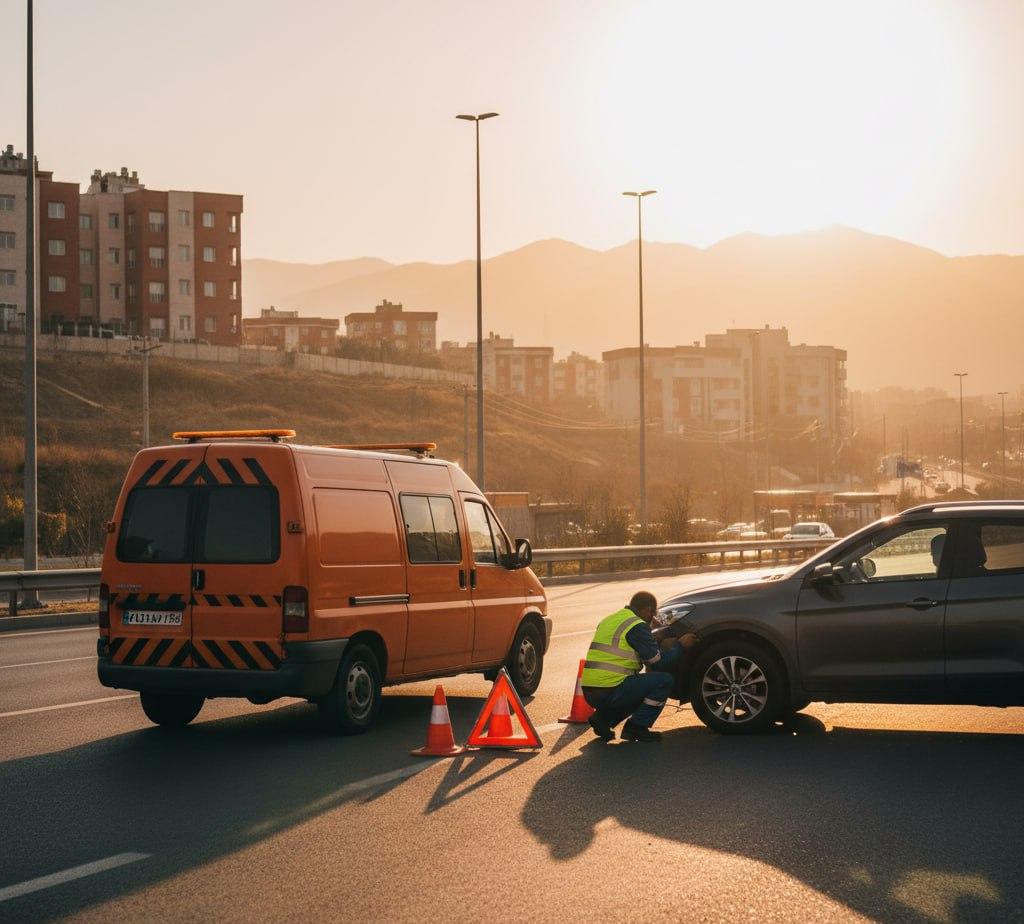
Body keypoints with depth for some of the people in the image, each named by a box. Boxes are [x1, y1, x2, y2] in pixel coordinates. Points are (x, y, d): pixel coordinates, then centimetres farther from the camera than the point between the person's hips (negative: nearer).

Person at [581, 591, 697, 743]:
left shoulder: (609, 620, 20)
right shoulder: (637, 626, -8)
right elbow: (659, 662, -5)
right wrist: (680, 645, 10)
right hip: (610, 692, -9)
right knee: (665, 680, -2)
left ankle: (603, 718, 12)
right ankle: (636, 728, -1)